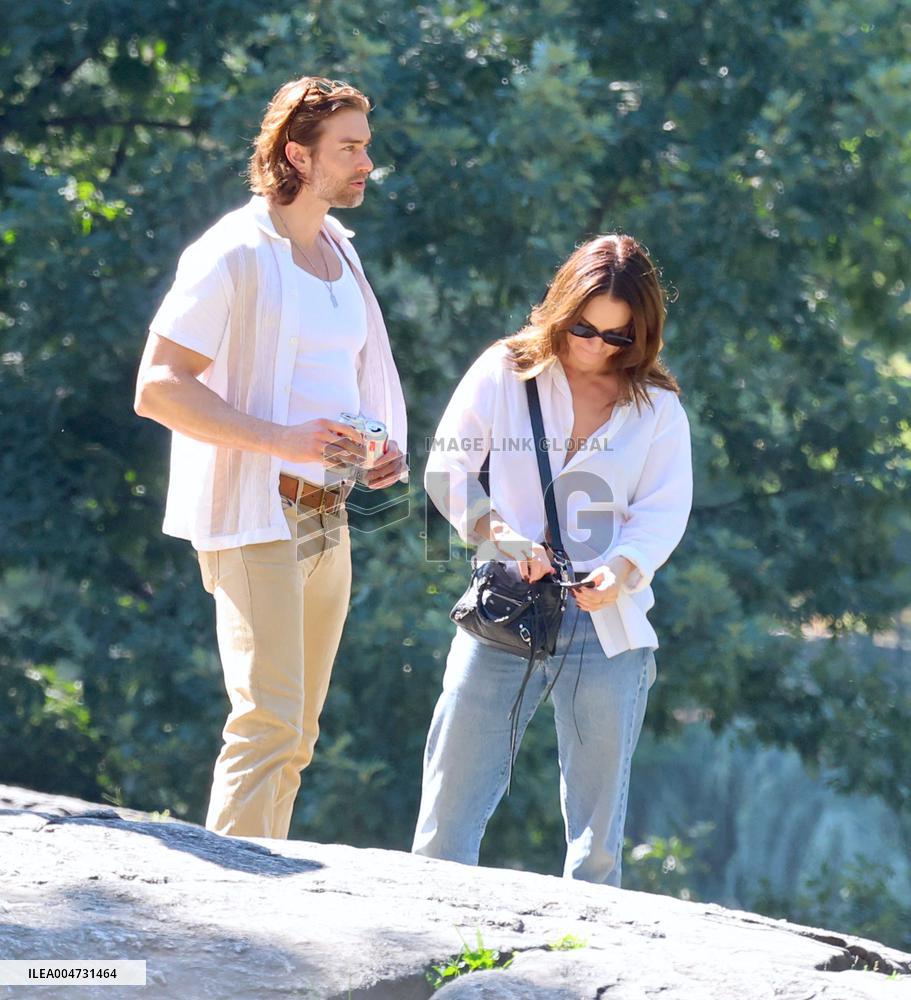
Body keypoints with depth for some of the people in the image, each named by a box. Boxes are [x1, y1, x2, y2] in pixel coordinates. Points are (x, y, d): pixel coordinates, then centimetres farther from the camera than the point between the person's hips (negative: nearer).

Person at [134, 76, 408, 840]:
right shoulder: (234, 254, -10)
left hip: (328, 518, 8)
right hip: (254, 518, -8)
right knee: (268, 723, -16)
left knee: (297, 733, 10)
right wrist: (281, 439, -24)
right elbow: (158, 388, -15)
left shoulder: (340, 255, 15)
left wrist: (384, 448, 6)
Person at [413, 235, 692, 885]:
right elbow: (448, 469, 2)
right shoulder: (505, 372, 4)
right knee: (450, 805, -3)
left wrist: (622, 571, -19)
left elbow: (665, 510, 1)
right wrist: (501, 535, -14)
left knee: (598, 822, 4)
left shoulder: (658, 406, 6)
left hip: (609, 628, 1)